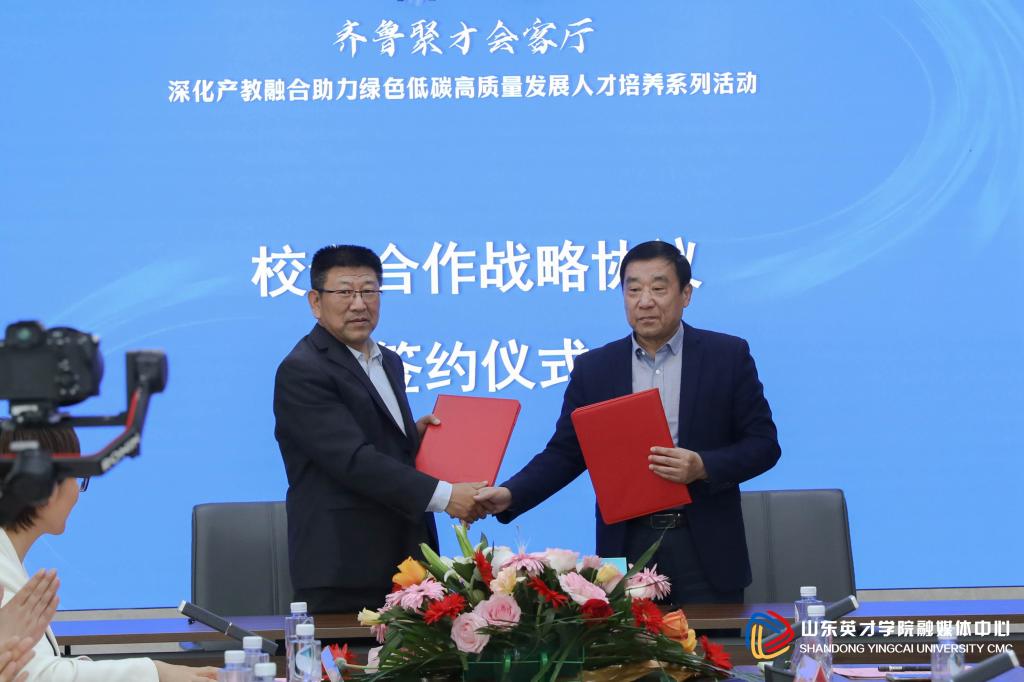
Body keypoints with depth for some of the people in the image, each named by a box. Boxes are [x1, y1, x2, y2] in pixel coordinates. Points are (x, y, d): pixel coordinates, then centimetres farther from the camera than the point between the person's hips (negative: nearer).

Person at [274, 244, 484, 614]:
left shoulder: (389, 362, 17)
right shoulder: (301, 371, -12)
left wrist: (415, 436, 4)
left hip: (405, 556, 8)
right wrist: (443, 496, -25)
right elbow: (353, 459, -21)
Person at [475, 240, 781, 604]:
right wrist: (509, 495, -11)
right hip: (627, 546, 1)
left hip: (706, 549, -1)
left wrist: (702, 467, -17)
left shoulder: (728, 356, 1)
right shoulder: (593, 368, 6)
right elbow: (564, 453, 6)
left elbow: (763, 443, 0)